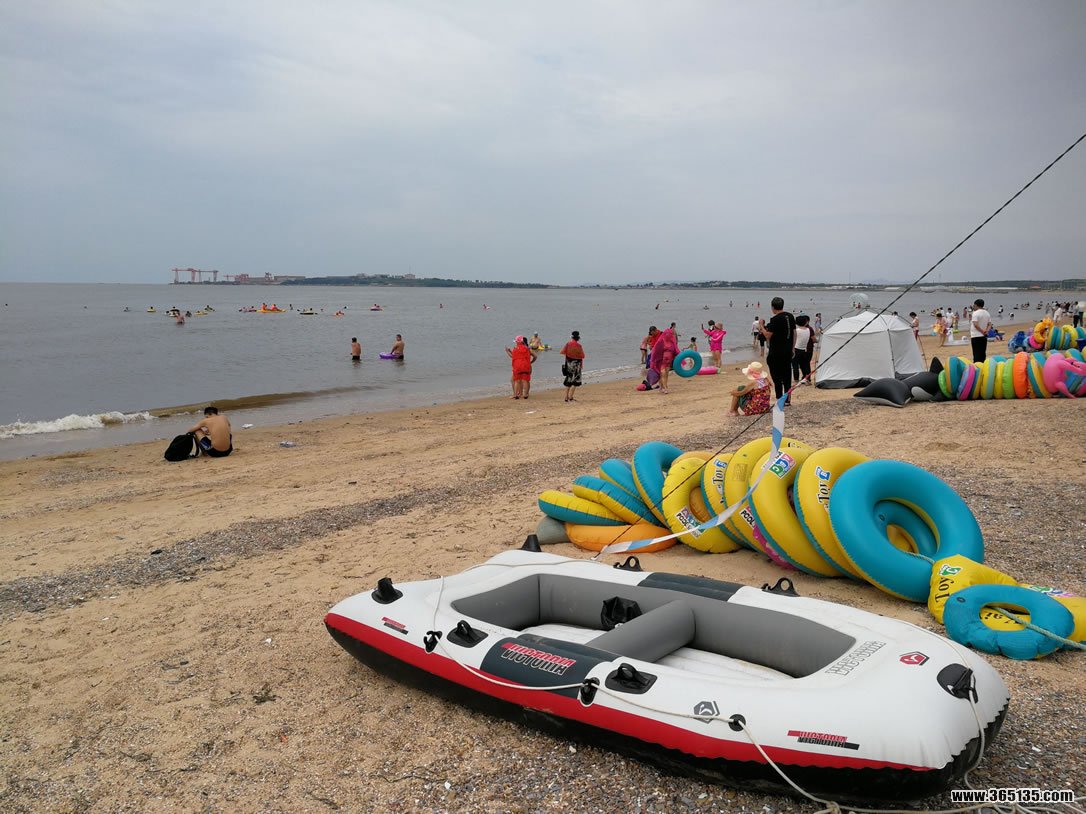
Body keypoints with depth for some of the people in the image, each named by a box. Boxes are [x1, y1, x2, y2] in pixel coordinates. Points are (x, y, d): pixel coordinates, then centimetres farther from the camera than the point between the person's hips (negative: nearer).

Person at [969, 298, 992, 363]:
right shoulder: (987, 313, 12)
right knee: (983, 353, 12)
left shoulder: (975, 313, -12)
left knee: (976, 353, -5)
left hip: (976, 336, -7)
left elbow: (975, 324, -23)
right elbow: (989, 324, 9)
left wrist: (982, 331, -13)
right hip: (984, 336, 7)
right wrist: (986, 331, -4)